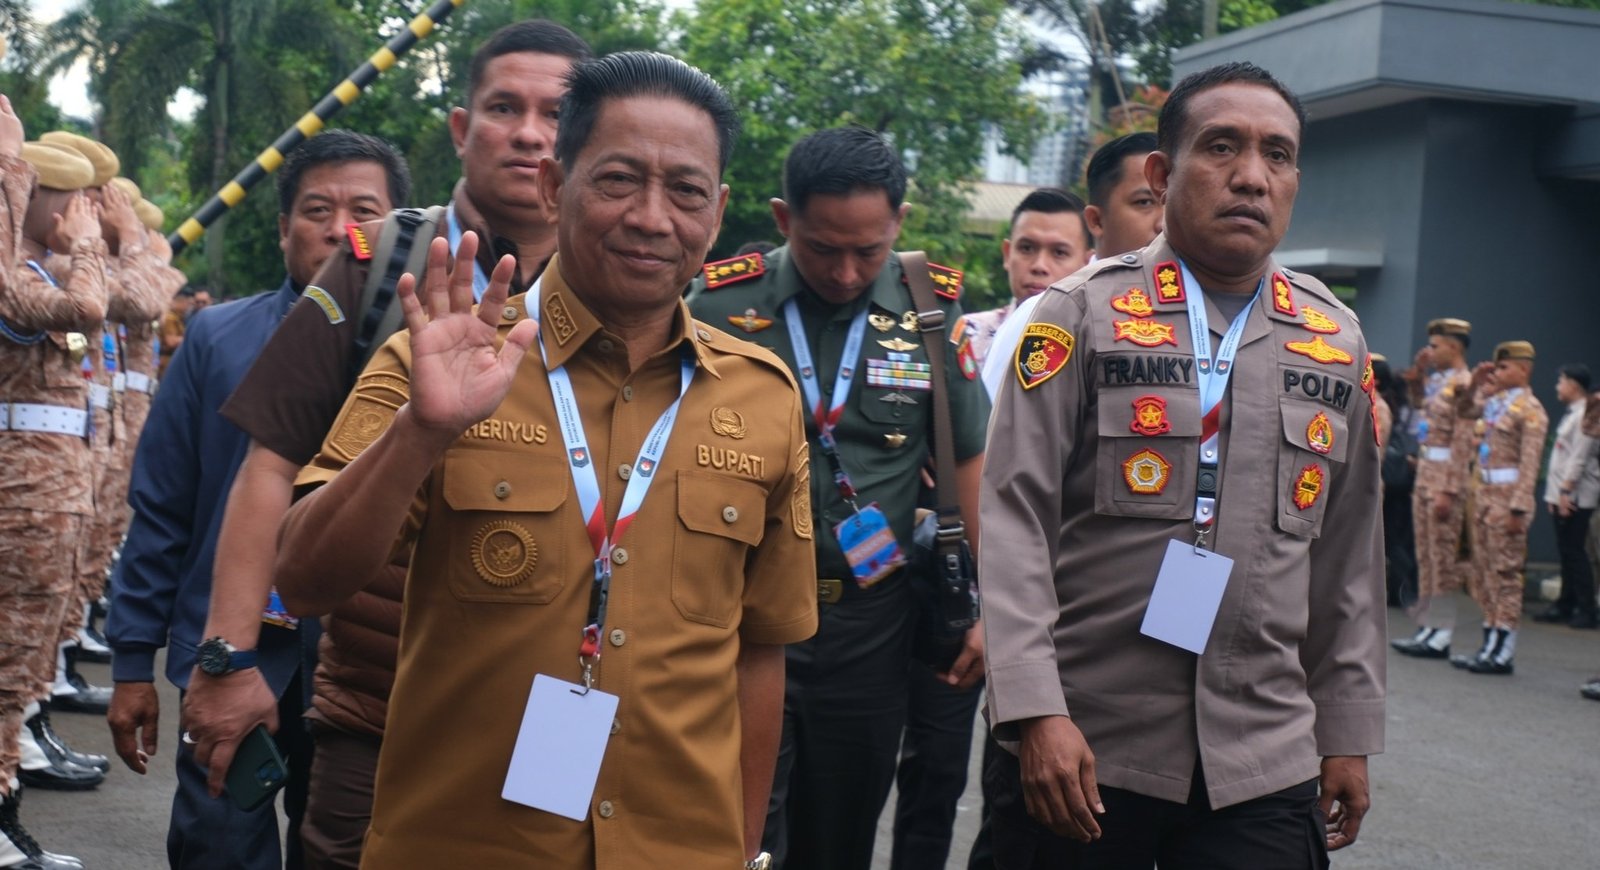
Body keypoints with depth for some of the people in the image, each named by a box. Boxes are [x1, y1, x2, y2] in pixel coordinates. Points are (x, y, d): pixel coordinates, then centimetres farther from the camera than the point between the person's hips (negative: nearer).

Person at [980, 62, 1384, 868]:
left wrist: (1349, 731, 11)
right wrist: (1036, 710, -16)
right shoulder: (1082, 315, -3)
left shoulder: (1336, 343, 9)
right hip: (1083, 749, -3)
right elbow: (1015, 519, -9)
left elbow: (1350, 553, 12)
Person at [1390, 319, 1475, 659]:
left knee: (1443, 555, -5)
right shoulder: (1438, 381, 13)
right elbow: (1418, 402, 34)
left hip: (1445, 475, -9)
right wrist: (1417, 371, 17)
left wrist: (1448, 491, -22)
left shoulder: (1462, 384, -14)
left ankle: (1441, 636, -1)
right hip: (1424, 472, 9)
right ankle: (1428, 627, 16)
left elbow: (1463, 442, -19)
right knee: (1425, 555, 10)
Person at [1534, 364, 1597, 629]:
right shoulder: (1571, 414, 18)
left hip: (1576, 497, -9)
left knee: (1574, 551, -8)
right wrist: (1555, 493, 17)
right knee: (1566, 551, 11)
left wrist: (1566, 490, -21)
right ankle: (1565, 606, 16)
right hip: (1562, 495, 9)